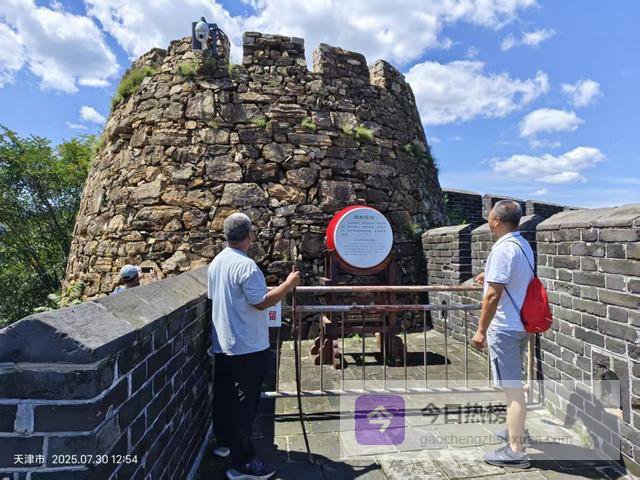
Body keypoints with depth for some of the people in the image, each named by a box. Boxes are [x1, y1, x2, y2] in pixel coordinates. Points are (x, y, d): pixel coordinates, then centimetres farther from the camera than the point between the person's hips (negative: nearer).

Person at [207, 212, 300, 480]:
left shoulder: (216, 263, 7)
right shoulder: (245, 265, -22)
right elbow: (261, 302, -24)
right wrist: (288, 285, -16)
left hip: (222, 344, 9)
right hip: (247, 347, -9)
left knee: (224, 396, 21)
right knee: (245, 404, 1)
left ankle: (224, 442, 39)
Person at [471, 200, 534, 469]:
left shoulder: (503, 248, -20)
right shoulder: (524, 245, 9)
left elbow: (493, 295, -22)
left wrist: (481, 330, -16)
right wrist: (491, 278, 27)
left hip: (504, 328, -10)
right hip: (521, 324, 10)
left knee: (512, 387, -1)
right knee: (515, 383, 23)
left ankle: (515, 451, 9)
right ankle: (515, 431, 40)